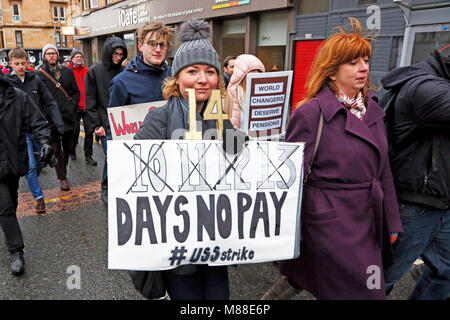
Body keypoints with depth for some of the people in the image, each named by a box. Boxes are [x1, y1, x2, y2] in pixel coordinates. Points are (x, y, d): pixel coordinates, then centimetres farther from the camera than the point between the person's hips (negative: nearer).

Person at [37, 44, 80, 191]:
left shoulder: (67, 71, 8)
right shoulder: (39, 75, 0)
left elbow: (76, 92, 11)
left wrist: (72, 108, -1)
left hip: (67, 117, 3)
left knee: (68, 147, 13)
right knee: (56, 149, 2)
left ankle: (62, 167, 37)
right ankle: (63, 177, 10)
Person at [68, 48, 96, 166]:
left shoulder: (86, 71, 11)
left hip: (87, 107, 3)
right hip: (75, 107, -3)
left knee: (89, 131, -1)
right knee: (75, 131, 8)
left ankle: (88, 156, 6)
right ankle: (72, 151, 32)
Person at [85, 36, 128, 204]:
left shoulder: (123, 71, 10)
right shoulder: (94, 71, 1)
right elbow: (90, 100, -2)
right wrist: (96, 124, -8)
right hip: (106, 124, -3)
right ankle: (106, 189, 12)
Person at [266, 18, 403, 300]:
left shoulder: (373, 110, 8)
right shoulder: (310, 113, -14)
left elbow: (383, 171, 14)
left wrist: (392, 223, 14)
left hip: (368, 222, 7)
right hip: (330, 223, -7)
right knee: (363, 292, 1)